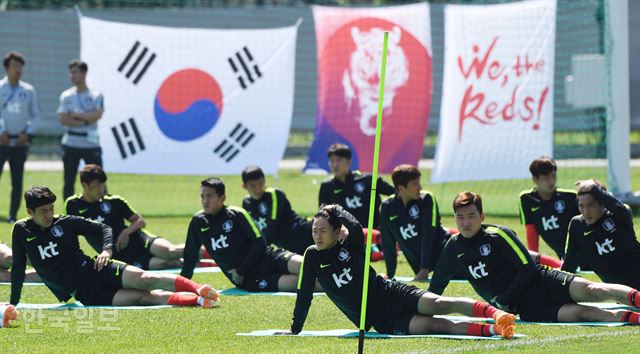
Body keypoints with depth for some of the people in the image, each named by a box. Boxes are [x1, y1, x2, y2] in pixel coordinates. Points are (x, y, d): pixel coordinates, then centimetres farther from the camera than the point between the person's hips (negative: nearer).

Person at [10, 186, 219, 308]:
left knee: (145, 279, -25)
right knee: (142, 297, -19)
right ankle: (199, 301, -33)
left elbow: (103, 228, 9)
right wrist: (13, 303, 4)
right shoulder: (21, 231, 1)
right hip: (86, 295, -2)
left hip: (96, 271, 2)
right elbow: (18, 270, 7)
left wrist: (107, 249, -11)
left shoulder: (65, 223, 2)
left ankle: (200, 291, -36)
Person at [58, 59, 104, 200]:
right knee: (69, 182, 3)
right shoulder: (66, 96, 6)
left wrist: (76, 115, -10)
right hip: (71, 144, 2)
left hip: (91, 143, -2)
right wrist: (86, 120, -11)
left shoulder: (96, 96, 2)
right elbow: (63, 119, -6)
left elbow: (97, 115, -14)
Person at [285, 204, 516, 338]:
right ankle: (493, 330, -36)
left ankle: (494, 314, -41)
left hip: (392, 295, 1)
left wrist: (336, 211, -8)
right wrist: (295, 330, 4)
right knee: (435, 325, -22)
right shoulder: (313, 256, 1)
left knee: (439, 304, -27)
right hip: (381, 322, -1)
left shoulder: (350, 245, -2)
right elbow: (304, 296, 4)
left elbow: (356, 227, -25)